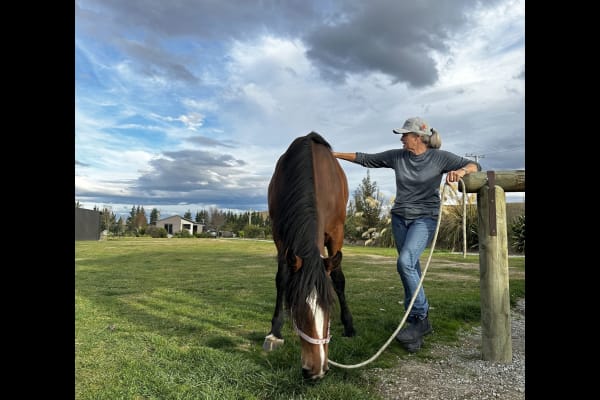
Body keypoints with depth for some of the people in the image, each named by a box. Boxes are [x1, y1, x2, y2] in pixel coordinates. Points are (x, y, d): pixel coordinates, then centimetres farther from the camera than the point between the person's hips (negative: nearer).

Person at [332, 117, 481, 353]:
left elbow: (474, 165, -1)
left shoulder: (439, 157, -5)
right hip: (400, 218, 4)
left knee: (405, 262, -23)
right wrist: (337, 155, 9)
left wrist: (461, 171, -24)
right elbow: (366, 159, 9)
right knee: (412, 269, 7)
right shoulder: (396, 156, 3)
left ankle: (420, 317, -7)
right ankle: (417, 324, 17)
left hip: (425, 219, -4)